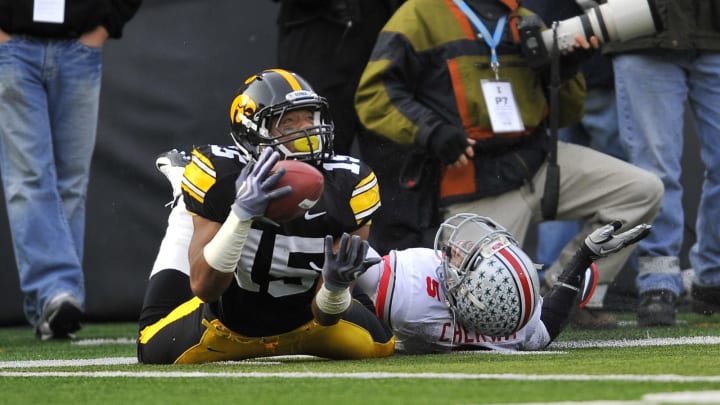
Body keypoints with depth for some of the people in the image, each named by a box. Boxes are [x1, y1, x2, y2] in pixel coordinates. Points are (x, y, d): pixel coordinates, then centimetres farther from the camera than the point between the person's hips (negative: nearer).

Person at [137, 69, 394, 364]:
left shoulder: (347, 187, -26)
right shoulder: (220, 177, -29)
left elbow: (325, 316, -20)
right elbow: (203, 288, -33)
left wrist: (336, 287, -46)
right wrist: (242, 214, -47)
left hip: (305, 320, 2)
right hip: (229, 321, -1)